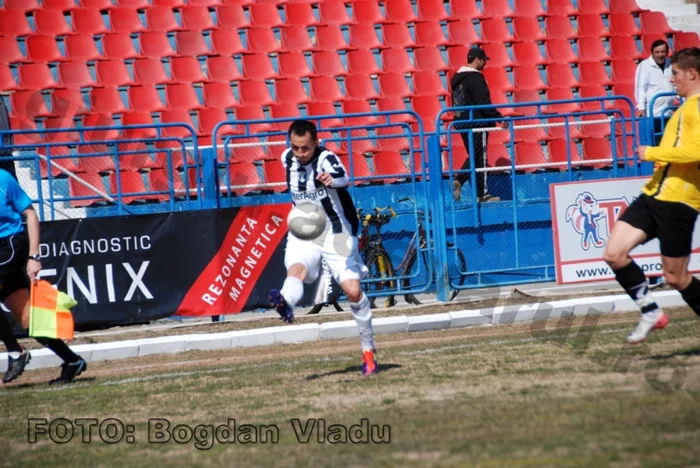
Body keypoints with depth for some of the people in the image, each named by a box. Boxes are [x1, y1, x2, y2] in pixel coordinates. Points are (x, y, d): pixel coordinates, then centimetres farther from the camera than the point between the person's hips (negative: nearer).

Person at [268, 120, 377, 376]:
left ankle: (369, 350, 9)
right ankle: (285, 302, -63)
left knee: (353, 290, -10)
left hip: (336, 231, -4)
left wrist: (333, 180, -66)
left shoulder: (326, 159, -20)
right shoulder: (288, 158, -1)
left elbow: (343, 178, -43)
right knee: (295, 269, -29)